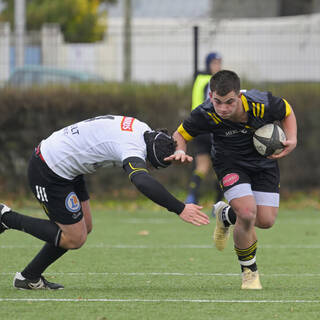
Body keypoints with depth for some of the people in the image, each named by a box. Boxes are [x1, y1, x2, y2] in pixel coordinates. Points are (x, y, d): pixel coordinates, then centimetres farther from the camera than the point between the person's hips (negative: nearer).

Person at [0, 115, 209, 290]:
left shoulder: (143, 130, -1)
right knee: (74, 239, -4)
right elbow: (143, 182, -48)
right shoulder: (133, 147, -30)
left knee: (85, 227, 13)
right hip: (48, 173, -10)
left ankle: (29, 277, 22)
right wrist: (180, 209, -49)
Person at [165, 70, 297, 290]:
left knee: (266, 221, -5)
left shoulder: (262, 104, -29)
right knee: (247, 213, -24)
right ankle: (249, 271, 2)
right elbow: (180, 134, -10)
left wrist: (291, 140, -20)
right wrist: (180, 151, -31)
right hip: (230, 163, -2)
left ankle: (226, 214, 31)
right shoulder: (206, 115, -29)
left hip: (264, 162, 2)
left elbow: (287, 112, -6)